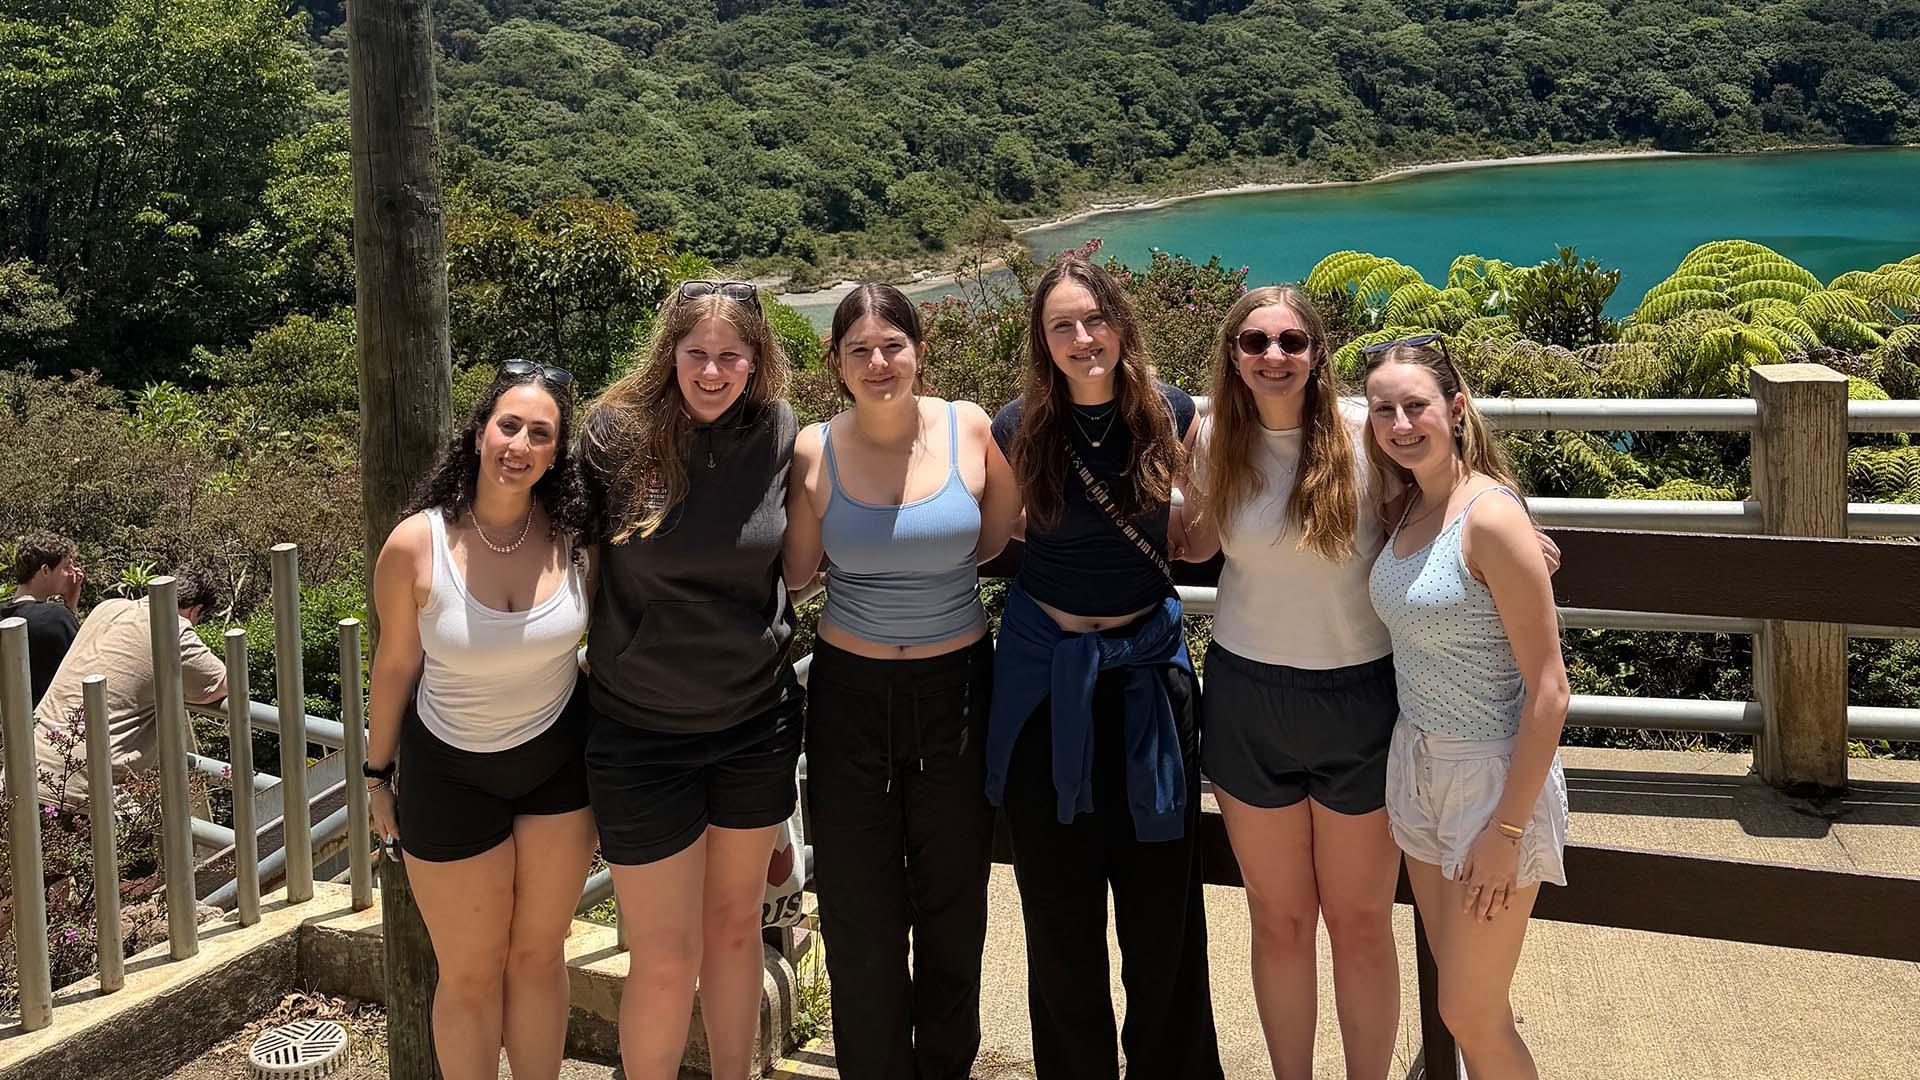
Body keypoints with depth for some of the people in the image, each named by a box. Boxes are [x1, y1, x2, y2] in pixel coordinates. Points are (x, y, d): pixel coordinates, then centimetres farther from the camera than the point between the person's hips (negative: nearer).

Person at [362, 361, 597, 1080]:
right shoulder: (416, 545, -19)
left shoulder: (575, 538, -13)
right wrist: (378, 775, 4)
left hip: (558, 759, 2)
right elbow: (395, 666, -5)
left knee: (539, 955, 15)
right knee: (470, 974, 10)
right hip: (450, 771, -2)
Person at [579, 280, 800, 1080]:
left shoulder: (778, 436, -5)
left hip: (755, 723, 3)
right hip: (641, 734, -3)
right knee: (666, 957, 2)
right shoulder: (615, 436, -13)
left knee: (735, 925, 18)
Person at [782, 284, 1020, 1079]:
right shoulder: (815, 451, -8)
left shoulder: (969, 428, -7)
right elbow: (795, 574, -3)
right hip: (852, 692, 0)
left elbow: (999, 537, 6)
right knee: (859, 909, 9)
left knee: (954, 897, 16)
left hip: (957, 687, 1)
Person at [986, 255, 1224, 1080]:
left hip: (1147, 664, 1)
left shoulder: (1170, 414, -5)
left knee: (1160, 895, 9)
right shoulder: (1018, 428, -8)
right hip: (1045, 671, 0)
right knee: (1059, 902, 10)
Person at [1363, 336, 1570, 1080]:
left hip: (1493, 773, -7)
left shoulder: (1490, 516, -20)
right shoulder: (1409, 507, 3)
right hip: (1418, 765, 7)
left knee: (1471, 1016, 3)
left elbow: (1547, 691, -19)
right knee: (1458, 988, 17)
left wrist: (1508, 829, -18)